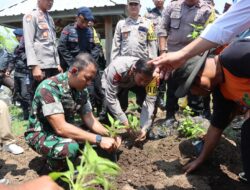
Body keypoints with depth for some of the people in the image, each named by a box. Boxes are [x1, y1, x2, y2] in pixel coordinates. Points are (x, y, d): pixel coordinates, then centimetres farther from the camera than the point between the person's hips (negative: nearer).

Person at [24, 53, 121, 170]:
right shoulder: (49, 88, -28)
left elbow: (88, 118, -1)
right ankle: (55, 167, -3)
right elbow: (60, 128, -34)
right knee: (70, 147, -36)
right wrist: (98, 139, -36)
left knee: (99, 136, -10)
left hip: (67, 130, 7)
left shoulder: (81, 90, -5)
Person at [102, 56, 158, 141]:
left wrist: (145, 127, -38)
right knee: (121, 105, -29)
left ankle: (149, 129, -6)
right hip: (111, 83, -2)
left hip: (134, 83, 3)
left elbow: (150, 101, -31)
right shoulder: (117, 68, -43)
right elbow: (111, 98, -39)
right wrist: (125, 122, -40)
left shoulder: (152, 76, -33)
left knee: (146, 96, -26)